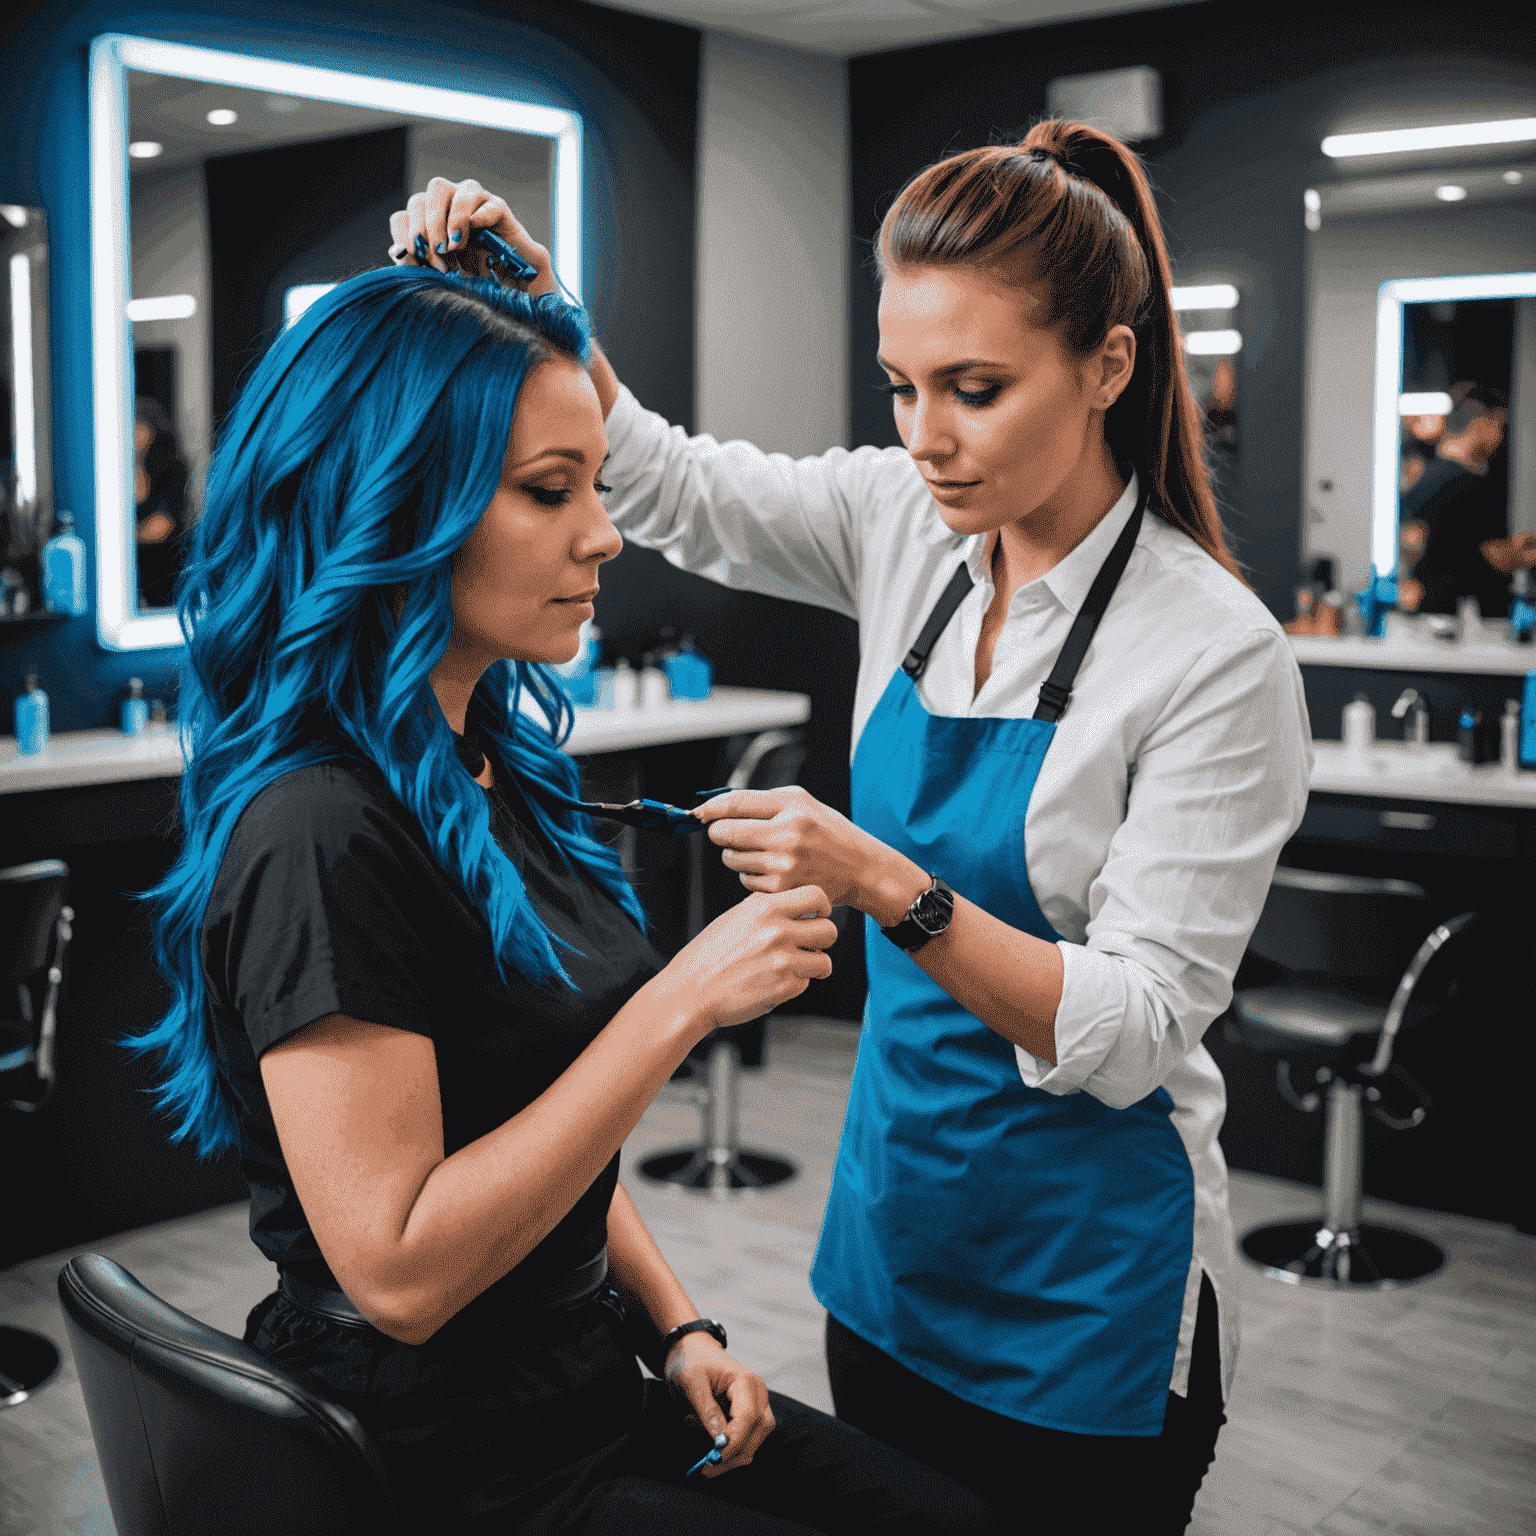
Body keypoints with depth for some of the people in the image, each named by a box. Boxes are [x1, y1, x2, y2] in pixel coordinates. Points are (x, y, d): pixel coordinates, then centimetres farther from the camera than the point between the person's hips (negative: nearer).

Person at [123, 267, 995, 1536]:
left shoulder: (488, 762, 5)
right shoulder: (317, 833, -24)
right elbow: (399, 1270, -26)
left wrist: (675, 1324, 5)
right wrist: (681, 1002, -27)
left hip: (585, 1386, 8)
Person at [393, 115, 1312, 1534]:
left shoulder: (1220, 652, -20)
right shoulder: (903, 526, -4)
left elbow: (1132, 1033, -21)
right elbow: (668, 485, 6)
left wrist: (887, 886, -32)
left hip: (1085, 1290, -5)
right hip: (889, 1231, 6)